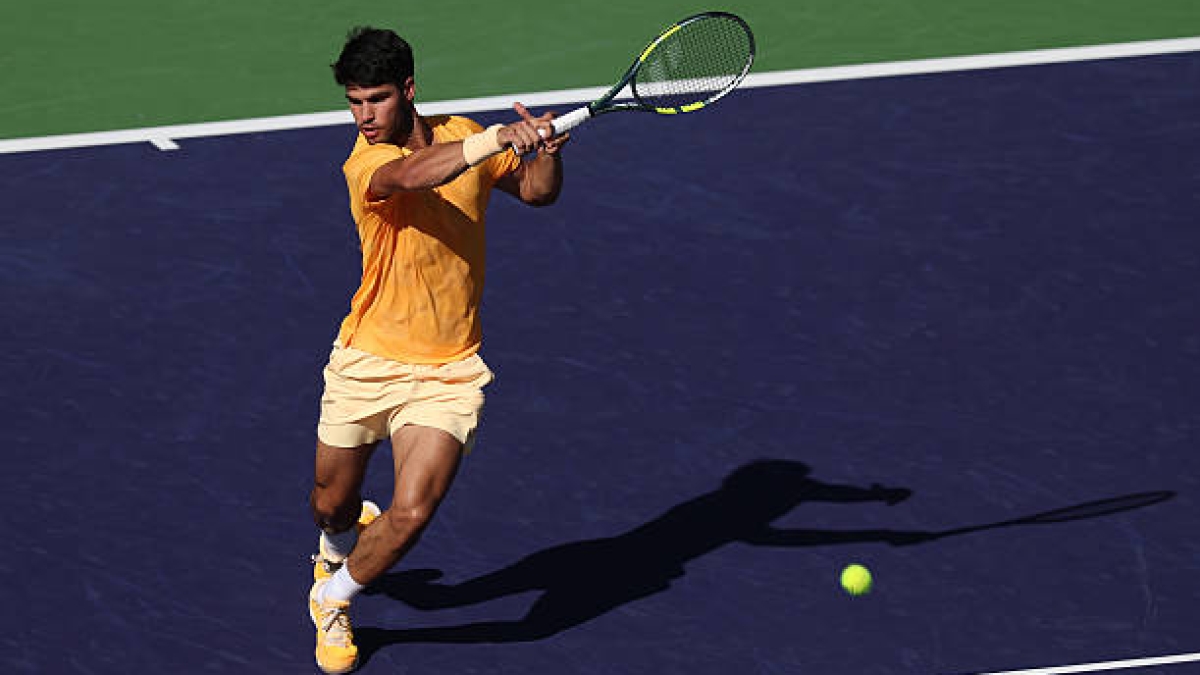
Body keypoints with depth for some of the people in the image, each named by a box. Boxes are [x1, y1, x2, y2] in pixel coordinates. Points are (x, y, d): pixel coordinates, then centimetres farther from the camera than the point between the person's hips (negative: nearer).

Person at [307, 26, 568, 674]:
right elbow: (414, 174, -41)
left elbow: (537, 190, 11)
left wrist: (546, 150, -12)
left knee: (410, 516, -15)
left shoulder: (460, 134, -1)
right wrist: (500, 137, -52)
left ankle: (331, 601, 14)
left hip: (447, 372, 2)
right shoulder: (365, 164, -17)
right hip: (368, 359, -1)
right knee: (331, 504, 16)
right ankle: (339, 546, 56)